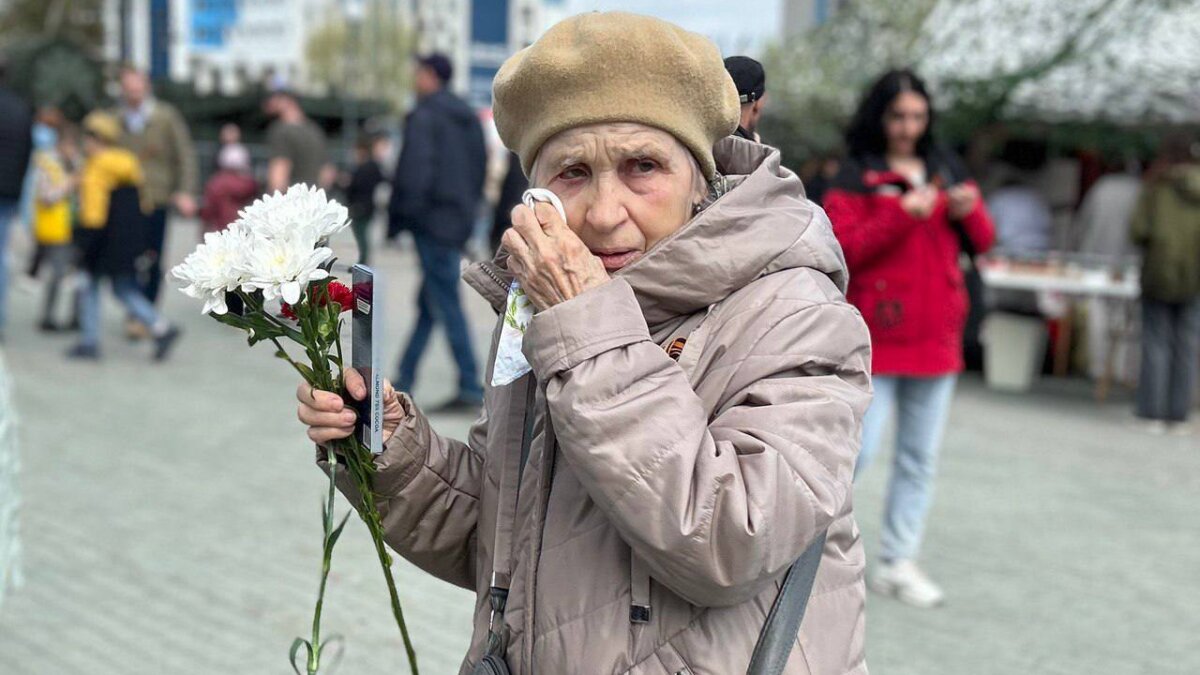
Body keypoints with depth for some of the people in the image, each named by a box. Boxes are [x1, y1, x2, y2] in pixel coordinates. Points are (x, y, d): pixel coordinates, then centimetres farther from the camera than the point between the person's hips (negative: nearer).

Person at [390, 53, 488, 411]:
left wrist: (398, 219, -11)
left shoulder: (424, 116, -10)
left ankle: (470, 390, -7)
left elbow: (414, 170, -17)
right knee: (429, 303, 13)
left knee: (446, 305, -7)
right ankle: (404, 381, 21)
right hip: (459, 219, 8)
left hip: (432, 220, -8)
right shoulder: (469, 118, 14)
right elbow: (481, 168, 17)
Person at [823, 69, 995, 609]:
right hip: (875, 335, -5)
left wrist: (970, 212, -7)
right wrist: (903, 215, -21)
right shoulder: (856, 175, -3)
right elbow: (843, 249, -14)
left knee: (921, 457, 9)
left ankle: (897, 563, 18)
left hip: (936, 334, 5)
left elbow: (981, 243, 14)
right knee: (860, 448, -6)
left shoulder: (946, 170, 12)